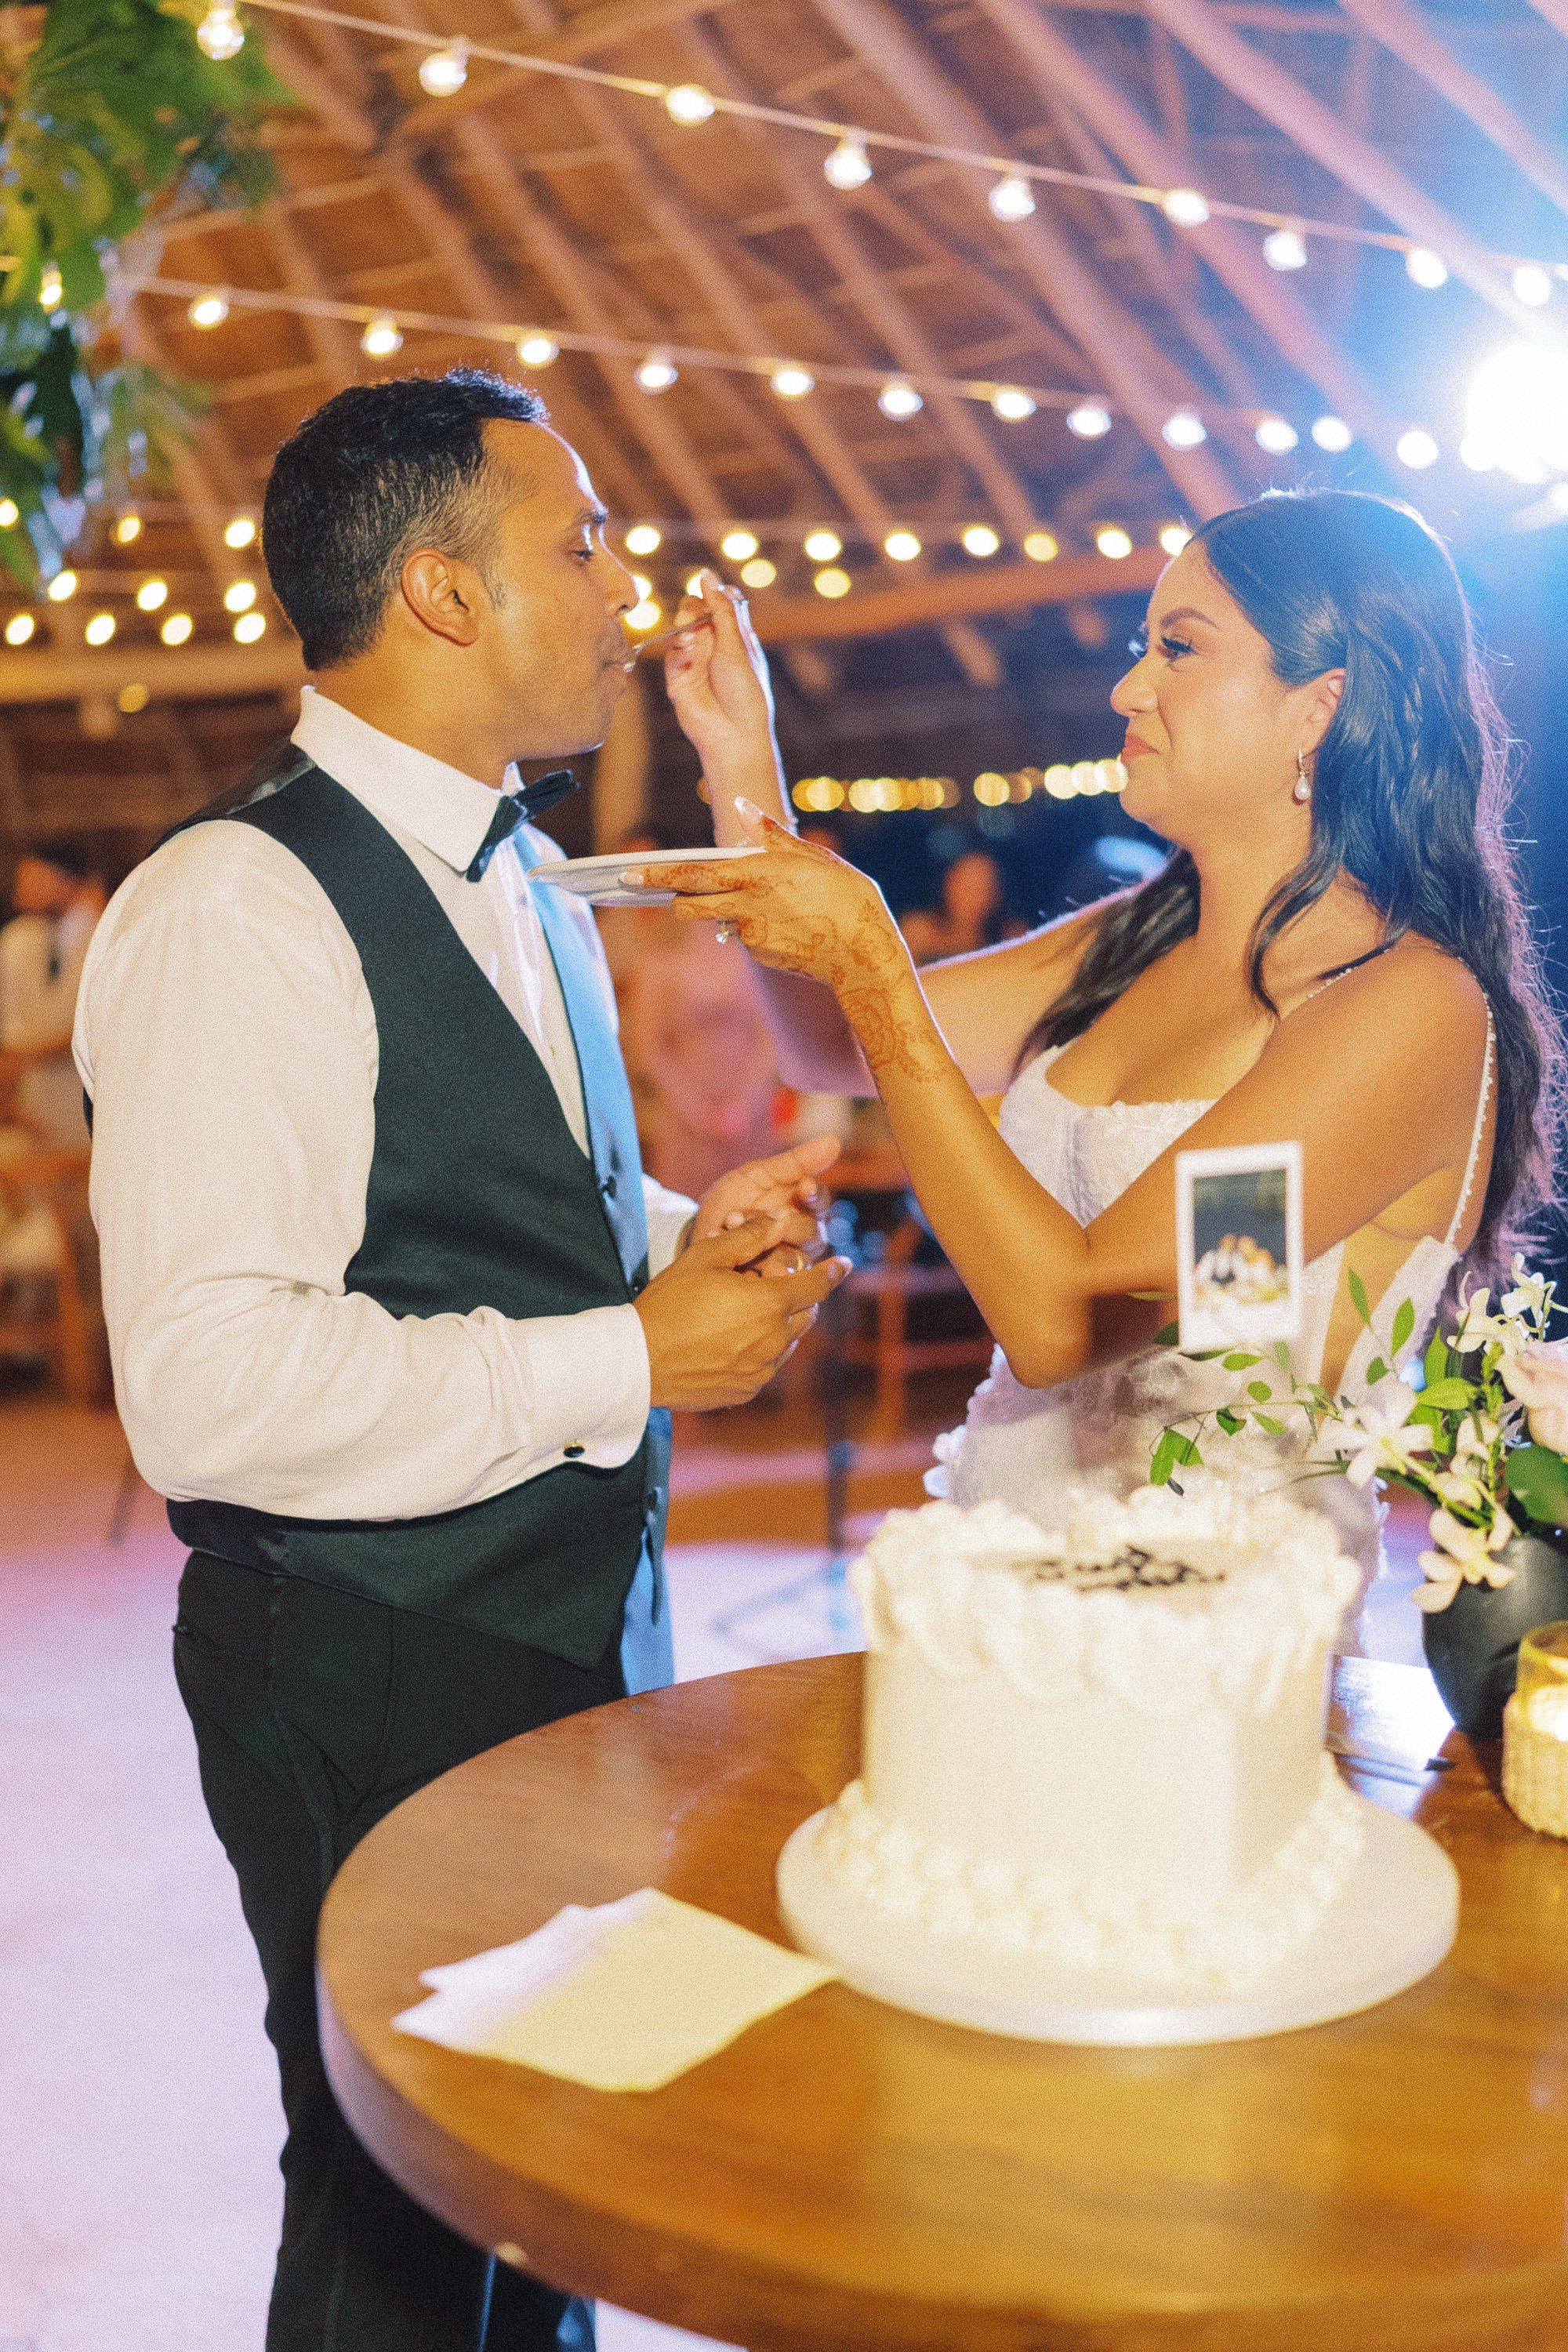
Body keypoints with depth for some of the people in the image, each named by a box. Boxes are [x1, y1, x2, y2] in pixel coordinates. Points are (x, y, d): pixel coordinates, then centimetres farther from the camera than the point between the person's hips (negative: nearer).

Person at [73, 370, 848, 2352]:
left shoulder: (519, 886, 12)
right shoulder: (236, 907, -21)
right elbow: (206, 1385, -29)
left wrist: (686, 1237, 2)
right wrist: (632, 1356, -23)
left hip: (581, 1628, 9)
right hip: (378, 1682, -9)